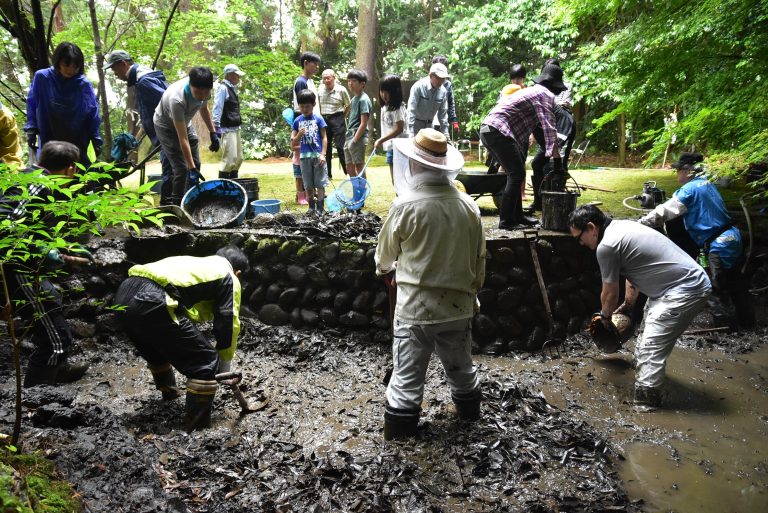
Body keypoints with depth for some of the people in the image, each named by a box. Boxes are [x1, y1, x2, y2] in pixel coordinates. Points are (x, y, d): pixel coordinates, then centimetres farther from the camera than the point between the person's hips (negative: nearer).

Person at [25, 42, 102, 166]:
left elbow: (93, 114, 2)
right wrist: (31, 129, -3)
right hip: (48, 141, 0)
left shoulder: (84, 84, -3)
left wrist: (96, 139, -1)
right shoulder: (41, 77, -4)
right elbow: (31, 104, 5)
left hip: (77, 143, 0)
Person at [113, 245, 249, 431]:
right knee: (206, 363, 2)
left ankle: (169, 391, 57)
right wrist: (225, 368, 23)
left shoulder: (197, 264, 36)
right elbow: (228, 324, 10)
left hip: (123, 294, 9)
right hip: (151, 303, -9)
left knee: (158, 350, 37)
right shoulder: (229, 278, 14)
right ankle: (198, 427, 9)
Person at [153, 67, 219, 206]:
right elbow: (183, 139, -39)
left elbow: (204, 109, 4)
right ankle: (176, 204, -1)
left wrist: (213, 133, 0)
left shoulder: (203, 89, -22)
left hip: (184, 123, 7)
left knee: (196, 164, 5)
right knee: (181, 168, -14)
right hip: (166, 126, -7)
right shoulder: (177, 100, -42)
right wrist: (191, 169, -39)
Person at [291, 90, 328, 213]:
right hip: (304, 156, 3)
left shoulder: (318, 119, 0)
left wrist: (323, 154, -9)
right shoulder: (298, 121, 8)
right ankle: (312, 208, 17)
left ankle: (320, 208, 5)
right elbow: (293, 142, 8)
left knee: (320, 183, 0)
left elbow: (324, 137, -1)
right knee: (308, 185, 8)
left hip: (317, 155, -3)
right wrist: (299, 135, -13)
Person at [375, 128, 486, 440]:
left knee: (408, 373, 10)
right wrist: (472, 291, 21)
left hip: (415, 306, -4)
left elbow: (386, 252, 0)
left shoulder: (406, 205, -16)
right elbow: (479, 258, 5)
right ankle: (468, 405, 44)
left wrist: (384, 269, 23)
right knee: (460, 365, 25)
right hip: (458, 305, 4)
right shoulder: (467, 205, -4)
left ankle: (399, 423, 21)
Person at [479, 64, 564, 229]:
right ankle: (506, 220, -4)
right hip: (498, 131, -10)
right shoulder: (546, 94, -3)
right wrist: (557, 161, -11)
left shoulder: (532, 91, 27)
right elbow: (549, 129, -11)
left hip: (487, 130, 10)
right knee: (517, 175, -6)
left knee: (515, 174, 17)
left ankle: (517, 215, 22)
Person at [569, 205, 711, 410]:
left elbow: (610, 294, -8)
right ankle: (642, 365, 51)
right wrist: (627, 306, 30)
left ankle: (644, 405, -12)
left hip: (686, 291, -11)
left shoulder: (606, 245, -20)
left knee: (650, 347, -14)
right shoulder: (622, 227, 10)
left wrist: (605, 316, 12)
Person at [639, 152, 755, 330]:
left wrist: (641, 223, -10)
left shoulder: (690, 189, -14)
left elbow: (665, 211, -17)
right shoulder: (707, 184, 12)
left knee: (717, 290, 2)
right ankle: (747, 320, 32)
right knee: (736, 283, 20)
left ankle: (727, 323, 10)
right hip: (734, 237, 9)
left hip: (719, 245, -9)